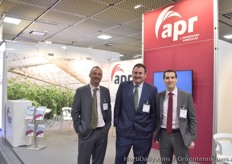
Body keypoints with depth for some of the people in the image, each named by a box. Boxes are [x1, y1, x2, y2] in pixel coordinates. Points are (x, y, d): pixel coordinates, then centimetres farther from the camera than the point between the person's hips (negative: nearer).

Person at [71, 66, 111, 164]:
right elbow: (74, 112, -2)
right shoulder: (81, 91, -2)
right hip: (86, 132, -3)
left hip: (102, 131, 3)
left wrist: (108, 126, 4)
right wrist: (79, 129, -8)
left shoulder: (105, 91, 6)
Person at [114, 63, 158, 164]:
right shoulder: (123, 86, 0)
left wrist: (152, 128, 0)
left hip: (143, 132, 0)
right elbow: (117, 107, 4)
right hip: (124, 130, 1)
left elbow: (154, 111, 2)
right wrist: (116, 124, 1)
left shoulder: (152, 89, -2)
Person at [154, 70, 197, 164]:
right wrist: (156, 134, 7)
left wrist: (192, 138, -5)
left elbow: (192, 118, -2)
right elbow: (157, 117, 7)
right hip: (164, 135, 2)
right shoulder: (159, 96, 1)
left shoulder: (186, 96, -4)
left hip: (180, 135, -2)